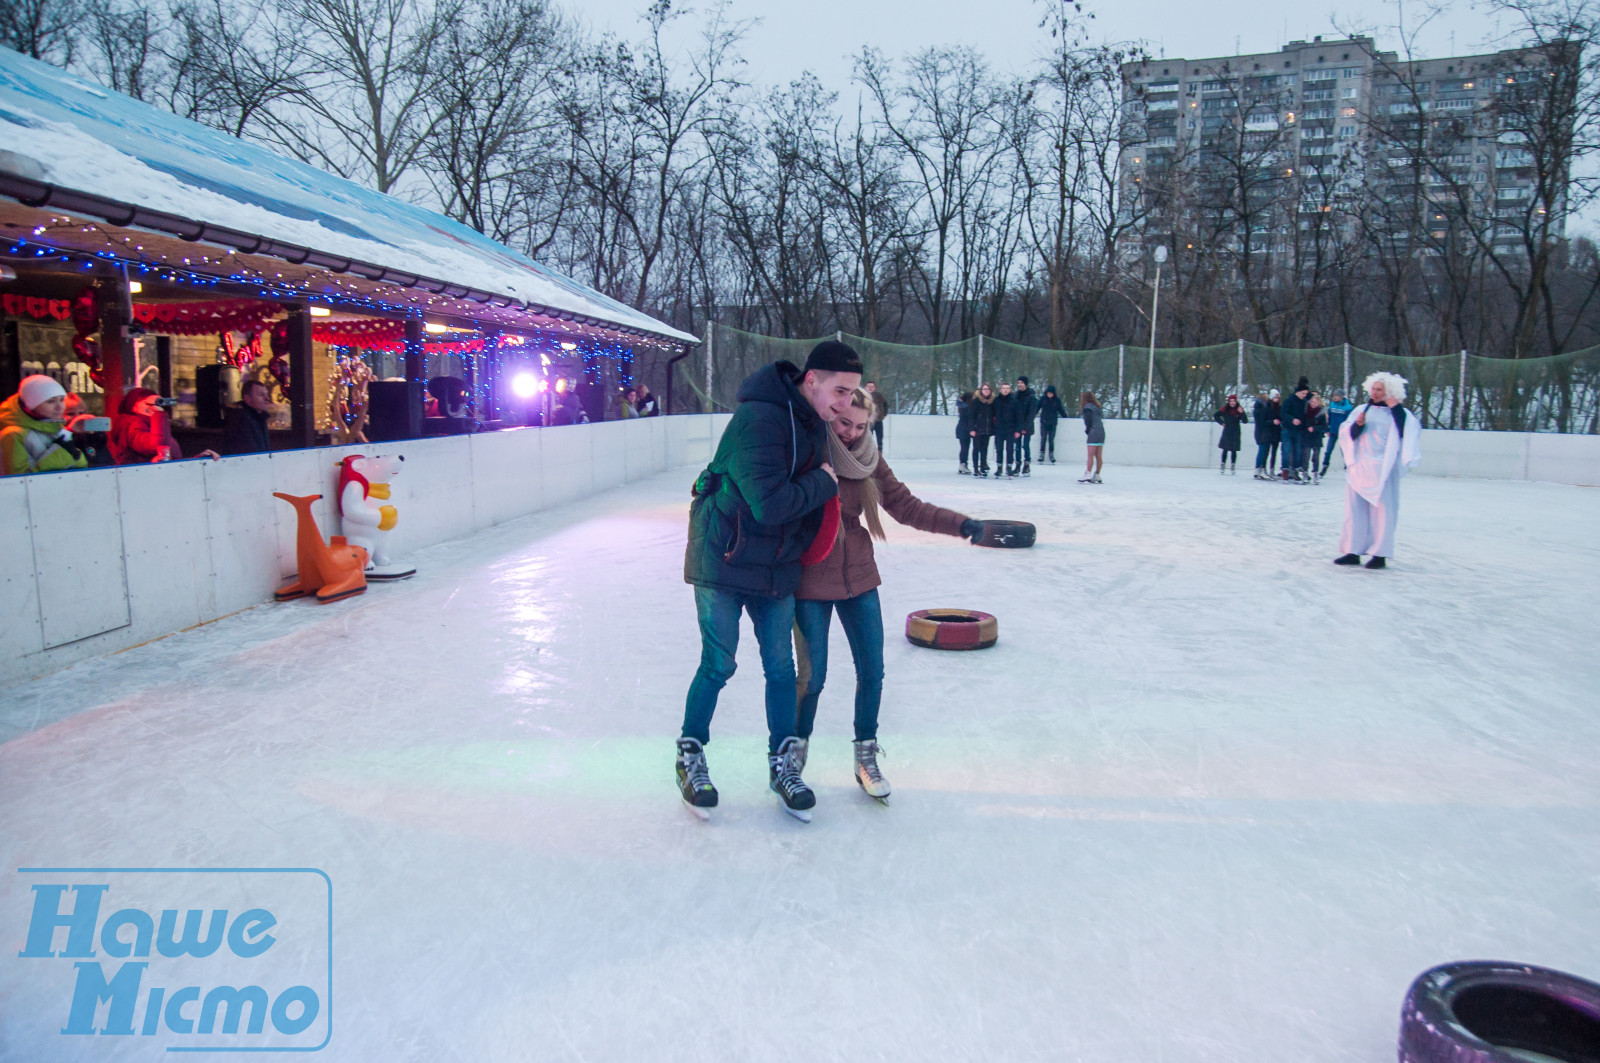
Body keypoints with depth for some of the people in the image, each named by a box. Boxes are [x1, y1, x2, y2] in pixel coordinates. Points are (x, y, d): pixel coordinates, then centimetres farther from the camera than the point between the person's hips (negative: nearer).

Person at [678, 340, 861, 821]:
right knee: (718, 665, 1)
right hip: (724, 560, -7)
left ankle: (783, 763, 24)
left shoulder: (813, 420, 4)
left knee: (780, 665, 9)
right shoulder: (758, 420, -25)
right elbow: (770, 504, -30)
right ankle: (690, 757, 21)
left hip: (777, 564, 7)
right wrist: (823, 483, -18)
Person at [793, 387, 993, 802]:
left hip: (859, 578, 5)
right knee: (812, 677, 0)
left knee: (871, 672, 6)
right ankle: (795, 751, 25)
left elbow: (905, 506, 1)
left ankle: (866, 757, 25)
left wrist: (959, 523, -8)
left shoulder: (867, 458, 1)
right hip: (810, 583, -4)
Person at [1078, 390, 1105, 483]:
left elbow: (1088, 422, -10)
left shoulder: (1087, 407, -5)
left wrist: (1087, 431, 3)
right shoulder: (1096, 407, 19)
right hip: (1101, 432, 8)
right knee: (1099, 456, 8)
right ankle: (1097, 476, 10)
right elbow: (1101, 418, 16)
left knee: (1090, 455, -12)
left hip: (1093, 432, -8)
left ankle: (1087, 475, -18)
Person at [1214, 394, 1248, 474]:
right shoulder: (1225, 409, -2)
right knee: (1225, 450, 1)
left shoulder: (1239, 409, -3)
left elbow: (1244, 421, -8)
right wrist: (1222, 423, 1)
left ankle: (1233, 467, 8)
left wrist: (1242, 413, -22)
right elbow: (1216, 416, 11)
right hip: (1226, 432, 0)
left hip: (1235, 433, 0)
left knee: (1234, 450, 2)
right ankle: (1222, 466, 9)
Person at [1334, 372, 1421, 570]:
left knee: (1381, 509, -3)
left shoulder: (1399, 413, 3)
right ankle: (1352, 551, 11)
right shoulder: (1361, 410, 12)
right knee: (1355, 509, 5)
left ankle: (1380, 554, 2)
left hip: (1383, 469, -4)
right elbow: (1346, 433, 4)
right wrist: (1357, 424, -15)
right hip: (1358, 466, 4)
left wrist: (1396, 409, -15)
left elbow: (1409, 432, -13)